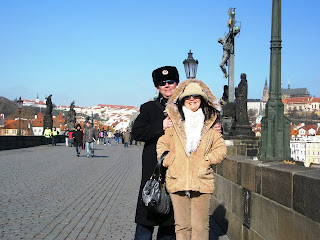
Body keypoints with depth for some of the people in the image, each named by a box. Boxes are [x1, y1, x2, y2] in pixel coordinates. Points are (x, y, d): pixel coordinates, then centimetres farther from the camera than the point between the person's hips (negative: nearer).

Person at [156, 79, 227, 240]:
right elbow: (162, 145, 12)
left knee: (200, 226, 1)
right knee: (182, 226, 6)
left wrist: (206, 160, -3)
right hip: (177, 182, 0)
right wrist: (169, 161, -3)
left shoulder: (210, 125, 10)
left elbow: (221, 149, 11)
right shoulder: (173, 123, 9)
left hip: (202, 181, 0)